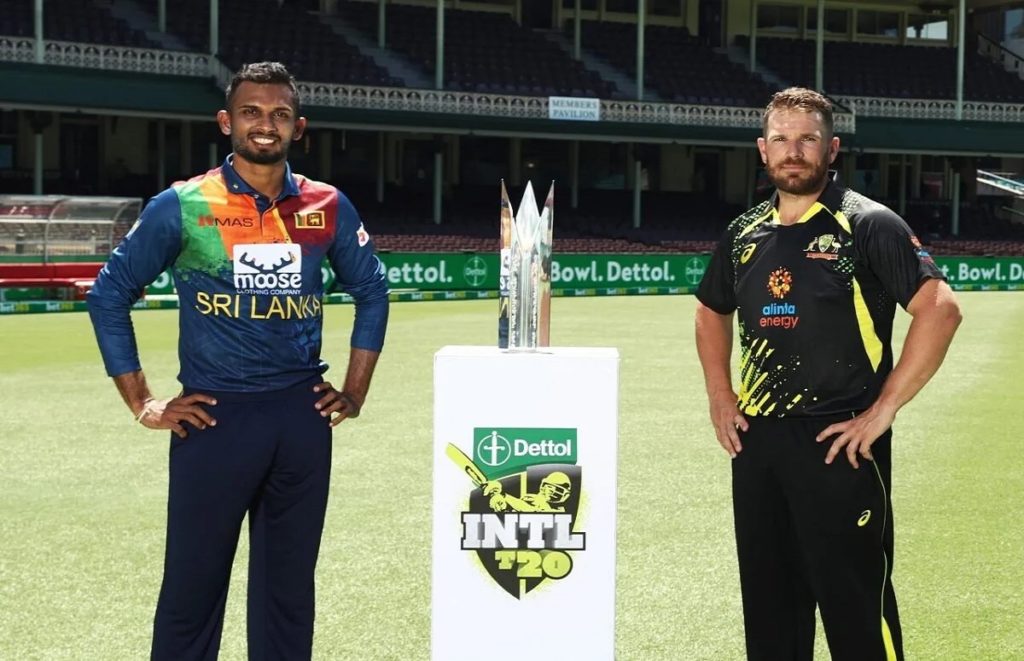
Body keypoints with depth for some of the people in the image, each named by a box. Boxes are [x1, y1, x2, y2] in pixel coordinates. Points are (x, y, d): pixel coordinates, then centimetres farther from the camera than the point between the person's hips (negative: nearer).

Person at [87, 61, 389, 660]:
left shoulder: (328, 207, 5)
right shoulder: (182, 207, -4)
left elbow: (372, 290, 18)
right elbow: (111, 294, 3)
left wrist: (355, 392, 13)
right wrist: (142, 403, -1)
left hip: (303, 415, 3)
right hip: (213, 416, -3)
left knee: (289, 585, 10)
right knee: (193, 587, 1)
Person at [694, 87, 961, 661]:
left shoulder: (867, 225, -8)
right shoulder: (745, 233, 11)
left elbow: (940, 309, -17)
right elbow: (712, 311, 28)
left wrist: (883, 411, -18)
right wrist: (720, 395, 14)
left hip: (839, 442, -6)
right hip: (757, 437, 6)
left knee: (857, 604, -5)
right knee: (768, 602, 14)